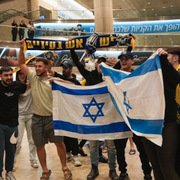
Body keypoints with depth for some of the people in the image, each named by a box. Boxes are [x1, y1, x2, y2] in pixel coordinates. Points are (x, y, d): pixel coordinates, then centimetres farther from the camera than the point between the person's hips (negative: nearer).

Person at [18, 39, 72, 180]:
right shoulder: (33, 77, 3)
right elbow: (21, 63, 3)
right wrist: (22, 48, -6)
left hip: (52, 117, -2)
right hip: (37, 118, 2)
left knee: (59, 143, 5)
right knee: (40, 145, 9)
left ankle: (64, 168, 24)